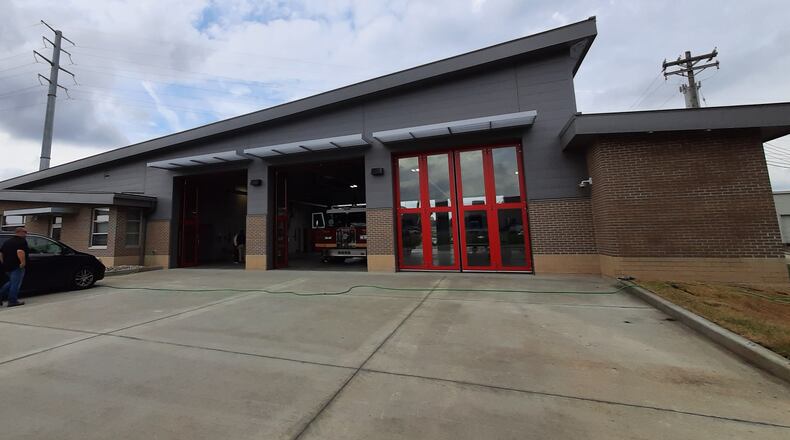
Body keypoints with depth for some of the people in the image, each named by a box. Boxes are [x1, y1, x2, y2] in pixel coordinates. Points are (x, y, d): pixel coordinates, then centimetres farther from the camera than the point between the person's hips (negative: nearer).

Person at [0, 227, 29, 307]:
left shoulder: (7, 241, 15)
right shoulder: (22, 241, -13)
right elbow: (20, 251, -29)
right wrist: (23, 262, -22)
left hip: (7, 267, 9)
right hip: (16, 266, -9)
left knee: (12, 282, 24)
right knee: (15, 283, -1)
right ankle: (12, 301, 3)